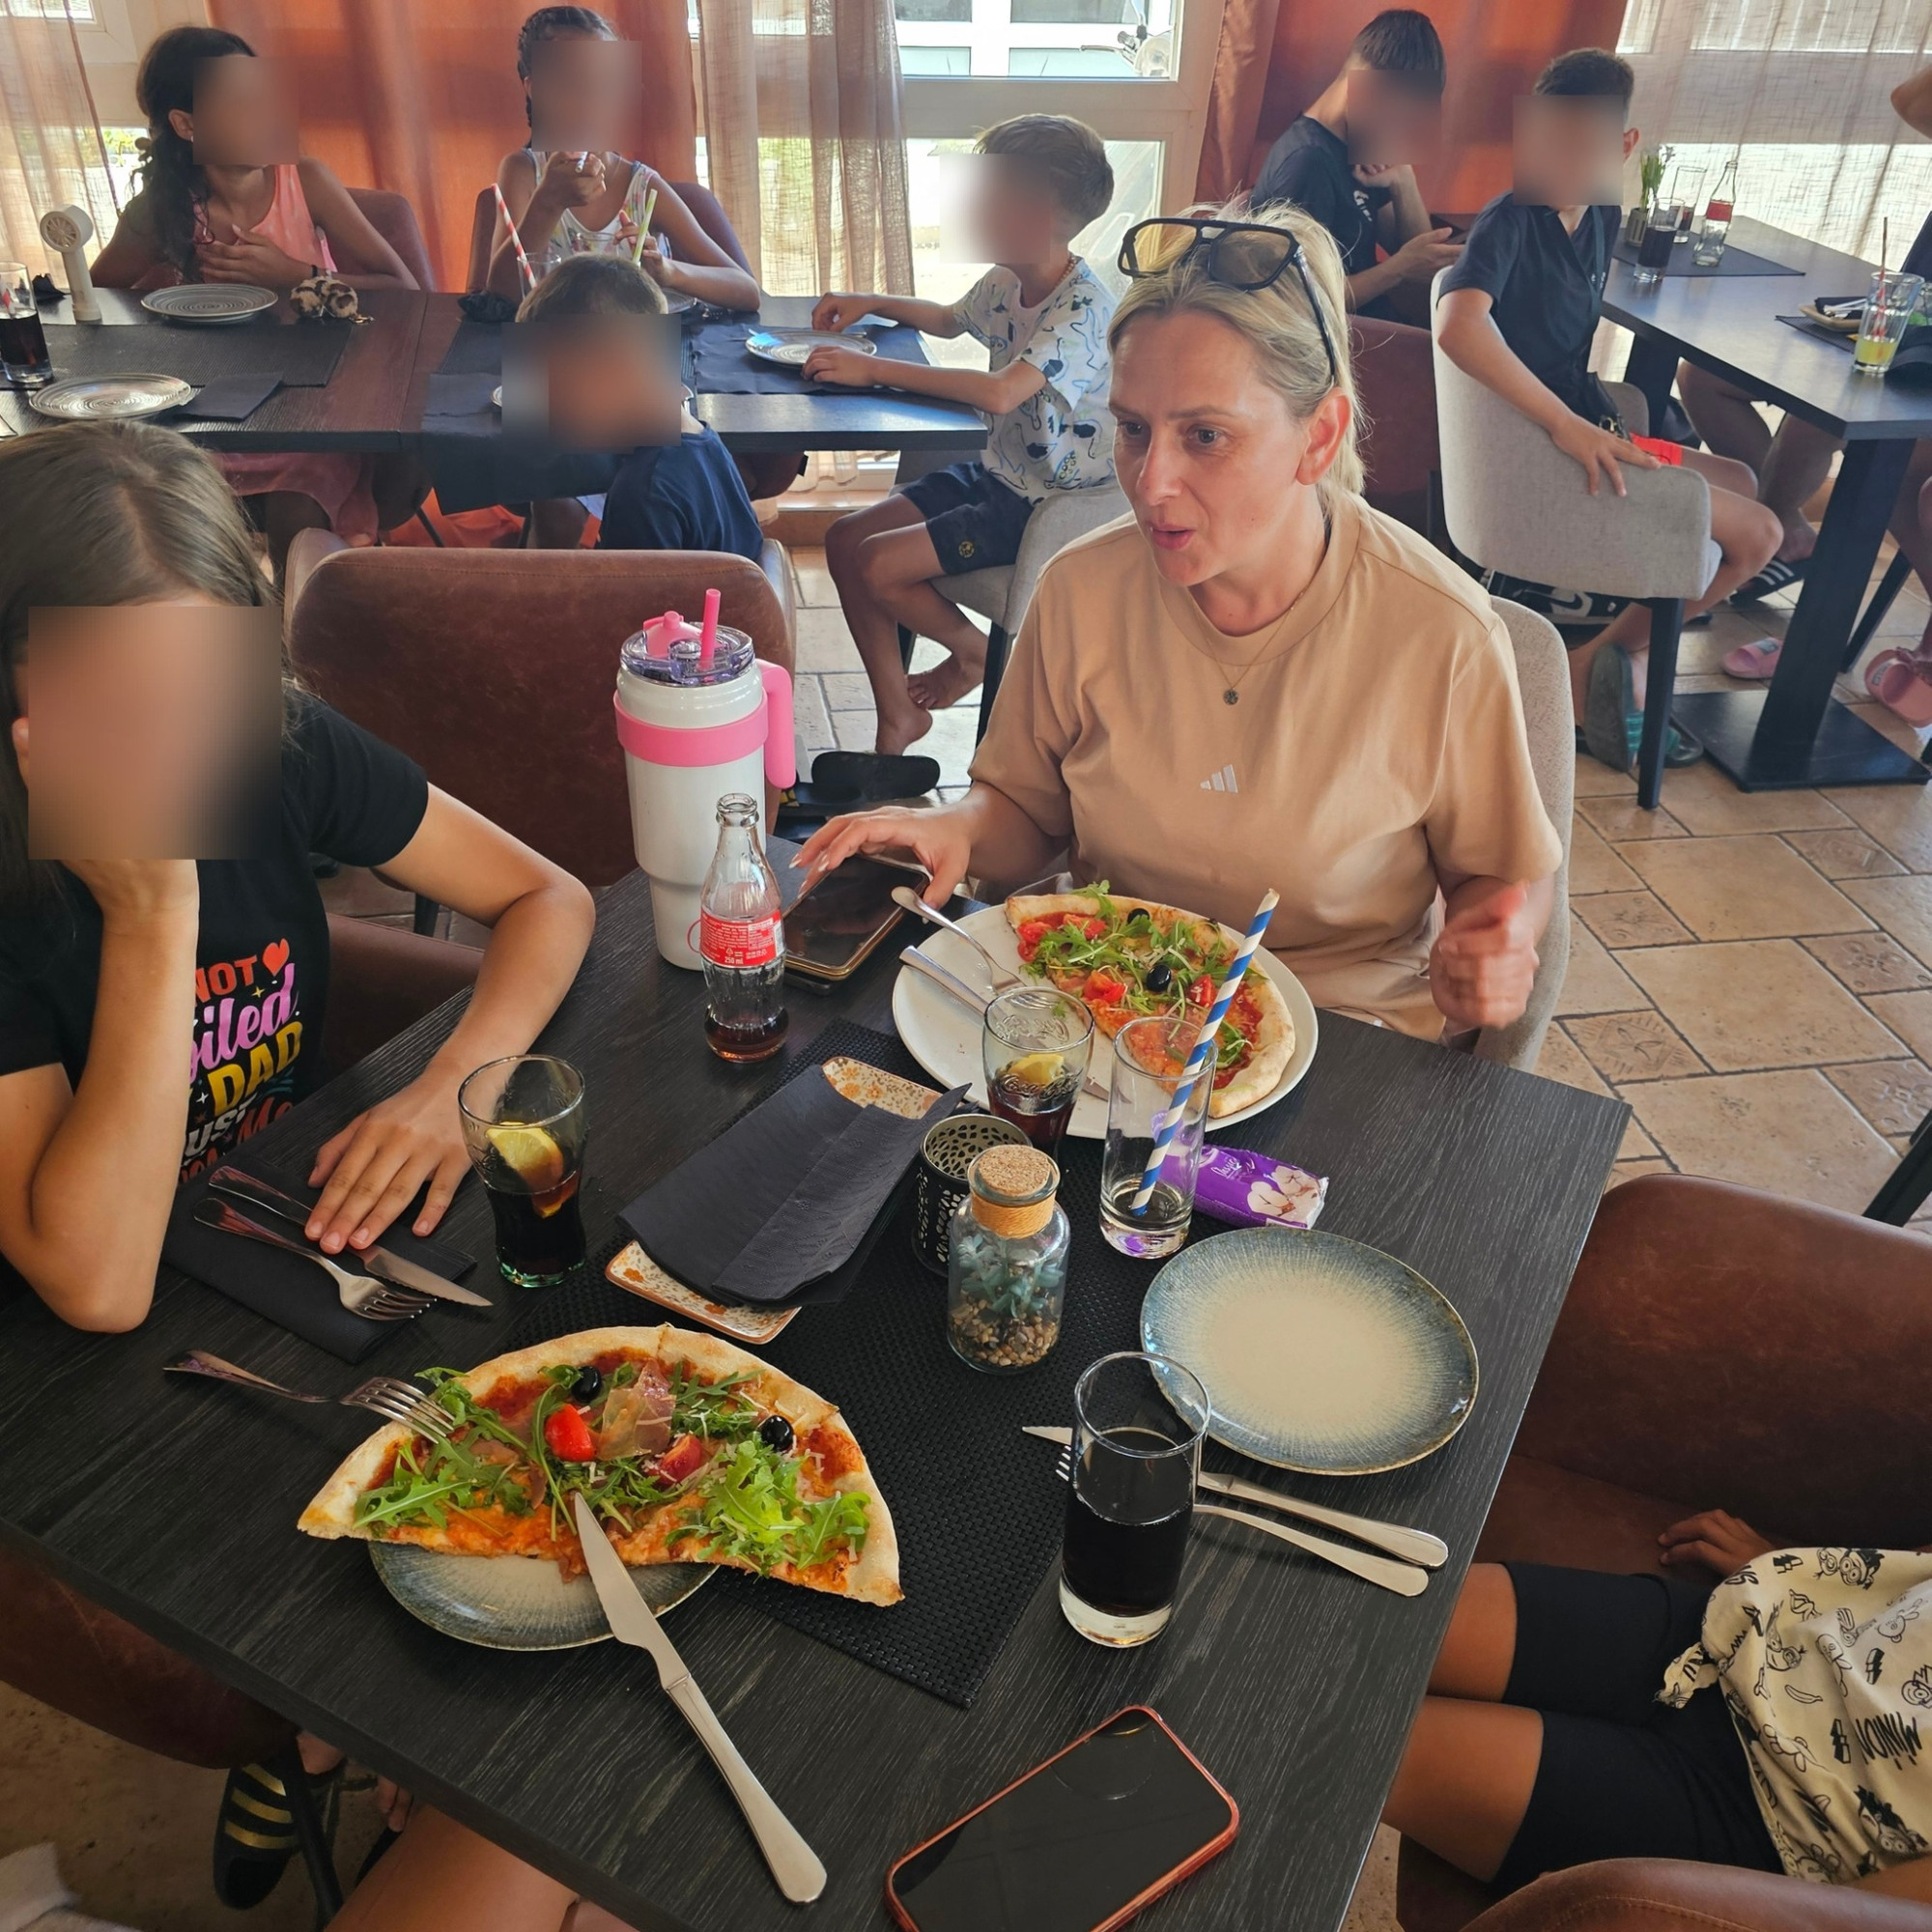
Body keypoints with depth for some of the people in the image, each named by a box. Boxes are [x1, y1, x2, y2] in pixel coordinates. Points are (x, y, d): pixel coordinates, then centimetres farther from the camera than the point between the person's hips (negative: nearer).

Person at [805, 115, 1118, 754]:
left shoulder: (1083, 307, -22)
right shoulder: (1006, 281, 6)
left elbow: (999, 392, -37)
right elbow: (949, 319, 30)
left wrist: (873, 370, -32)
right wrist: (872, 303, 13)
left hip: (1050, 504, -9)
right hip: (996, 472, 9)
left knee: (878, 566, -19)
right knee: (844, 539, -2)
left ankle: (972, 649, 10)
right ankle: (896, 714, 6)